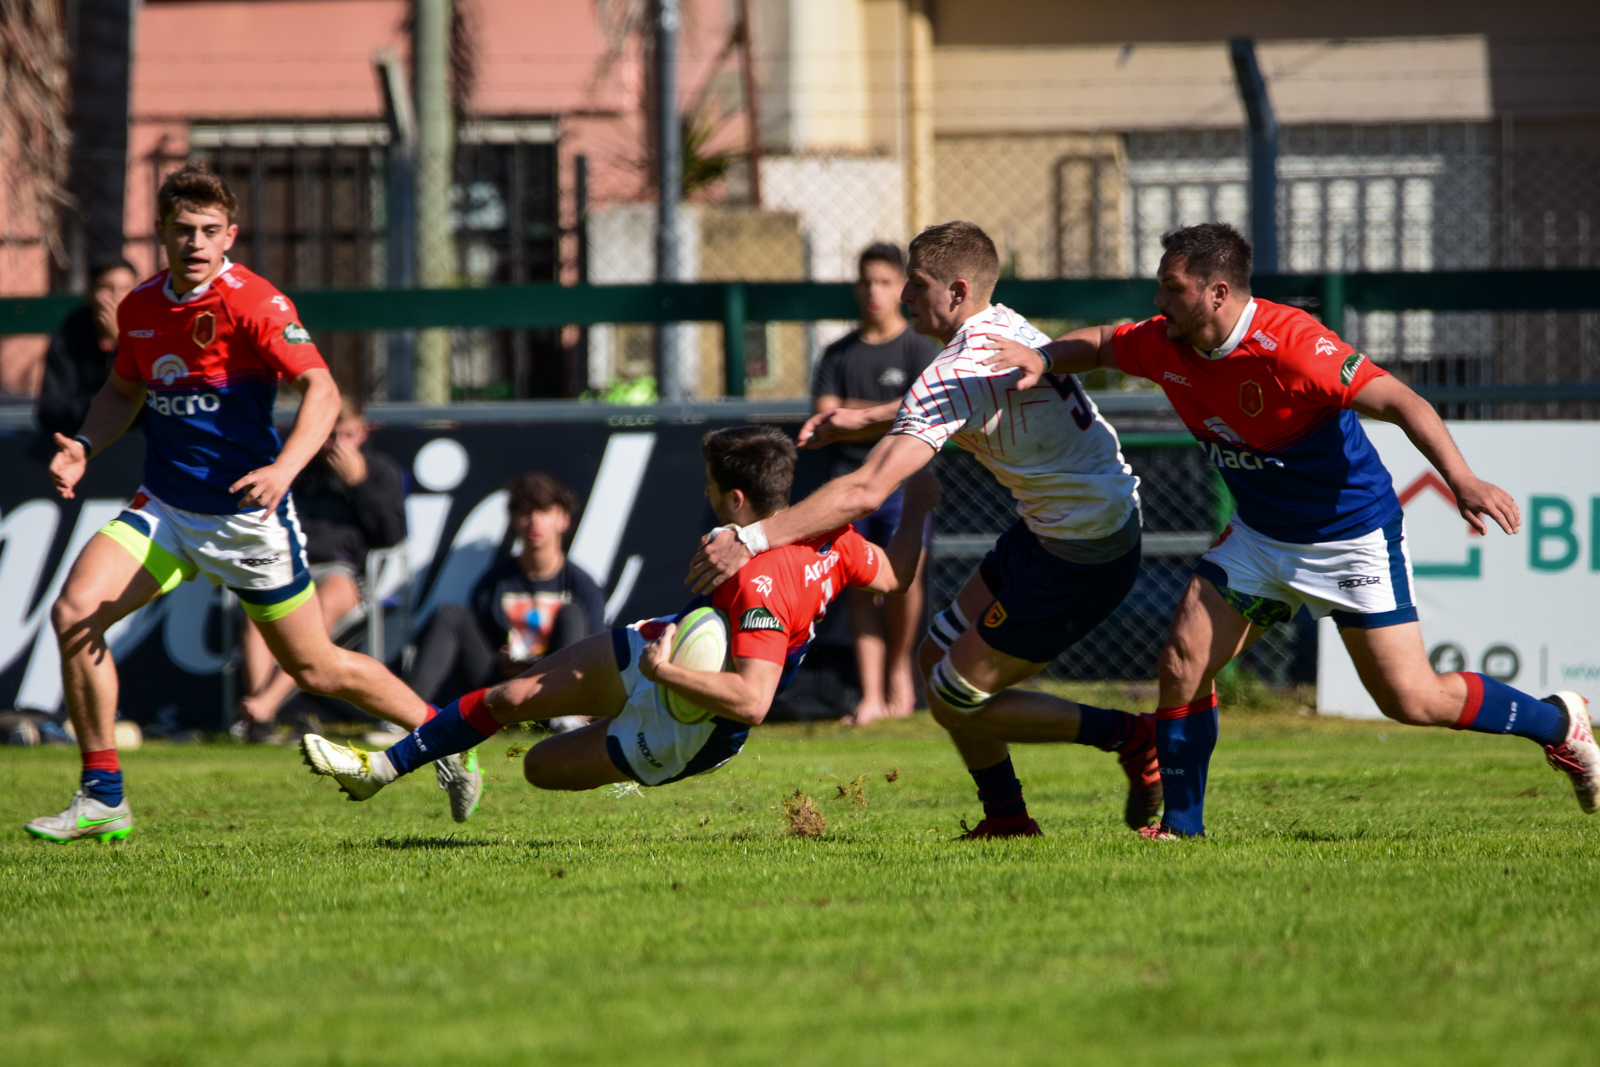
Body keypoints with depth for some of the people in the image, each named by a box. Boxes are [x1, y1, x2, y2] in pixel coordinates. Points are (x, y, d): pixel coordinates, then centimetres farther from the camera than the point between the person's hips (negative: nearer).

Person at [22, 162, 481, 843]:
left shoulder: (253, 304, -17)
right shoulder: (139, 307, 3)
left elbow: (322, 391, -25)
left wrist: (282, 469, -41)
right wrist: (84, 445, 2)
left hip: (247, 516, -5)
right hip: (164, 509, 5)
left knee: (315, 669, 5)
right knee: (73, 612, -16)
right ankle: (101, 797, -8)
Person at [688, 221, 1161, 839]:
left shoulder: (956, 372, -23)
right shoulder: (1007, 326, 5)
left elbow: (867, 492, -30)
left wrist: (753, 539, -29)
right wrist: (864, 419, 15)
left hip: (1081, 558, -10)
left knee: (955, 701, -2)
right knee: (937, 660, 15)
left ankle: (1129, 737, 4)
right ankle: (1006, 818, 20)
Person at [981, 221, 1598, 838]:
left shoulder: (1289, 345, -30)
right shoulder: (1167, 345, -8)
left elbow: (1400, 403, -31)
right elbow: (1099, 344, 13)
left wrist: (1461, 479, -43)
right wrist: (1044, 358, -8)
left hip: (1352, 540, -7)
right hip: (1259, 536, 7)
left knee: (1412, 700, -7)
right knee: (1184, 659, -7)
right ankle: (1182, 826, 6)